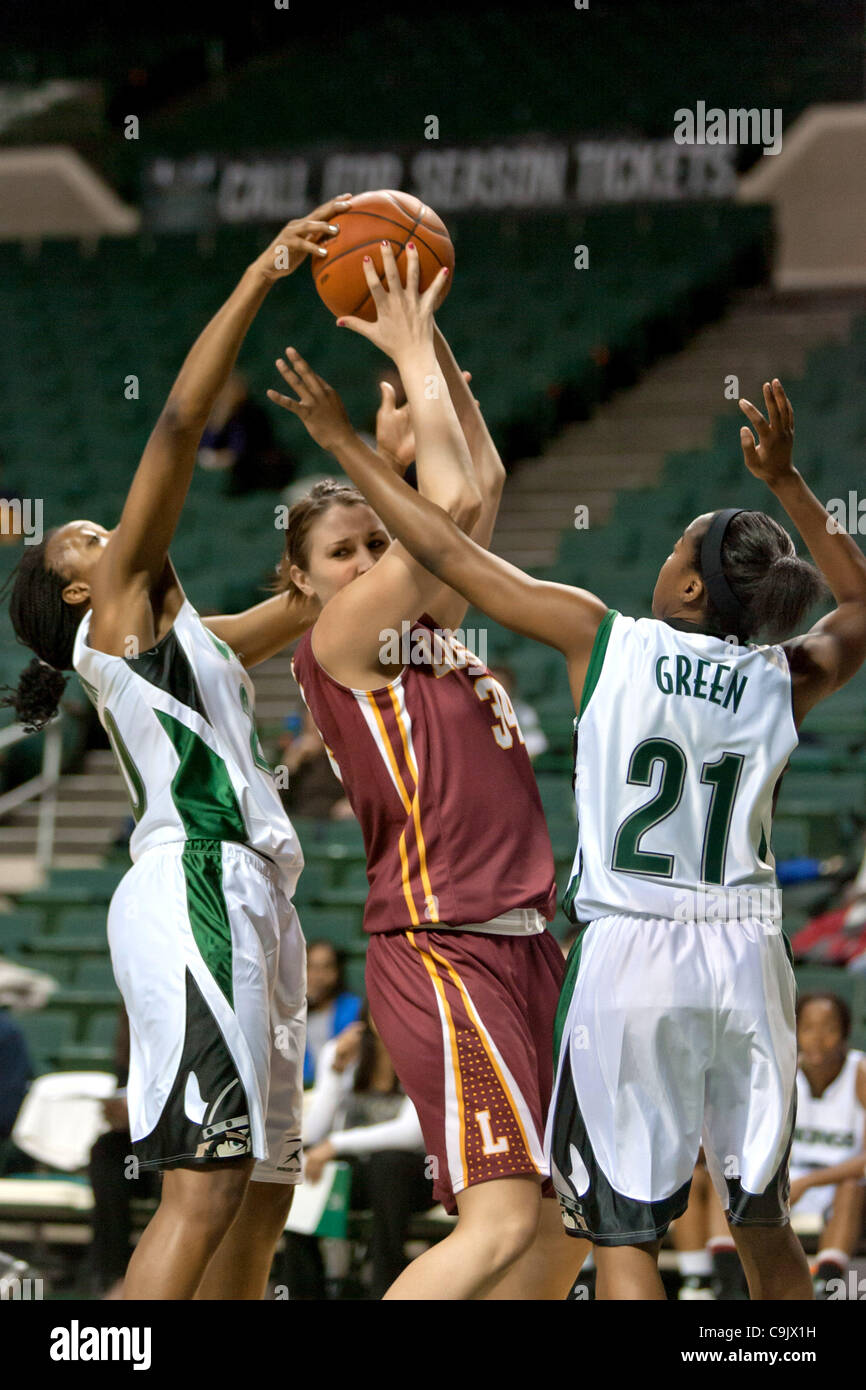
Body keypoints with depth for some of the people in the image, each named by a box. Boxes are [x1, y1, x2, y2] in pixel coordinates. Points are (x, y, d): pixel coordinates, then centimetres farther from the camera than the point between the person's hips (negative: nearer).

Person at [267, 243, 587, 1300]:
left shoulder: (426, 627, 17)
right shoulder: (334, 644, -5)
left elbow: (482, 482, 24)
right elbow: (452, 506, -13)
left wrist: (432, 348, 16)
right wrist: (412, 354, -3)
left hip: (524, 942, 9)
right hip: (440, 951, -9)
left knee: (565, 1229, 6)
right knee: (503, 1218, -20)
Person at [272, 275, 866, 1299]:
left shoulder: (602, 639, -6)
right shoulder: (783, 681, 1)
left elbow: (449, 555, -2)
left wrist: (343, 442, 7)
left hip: (626, 958, -3)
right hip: (743, 954, 3)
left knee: (623, 1232, 0)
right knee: (763, 1224, 16)